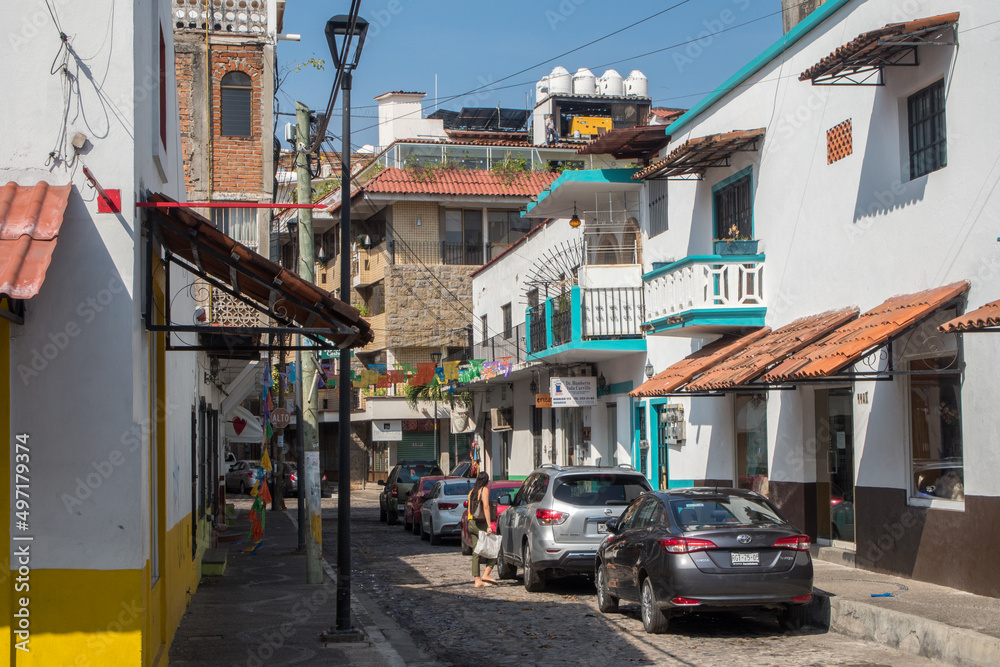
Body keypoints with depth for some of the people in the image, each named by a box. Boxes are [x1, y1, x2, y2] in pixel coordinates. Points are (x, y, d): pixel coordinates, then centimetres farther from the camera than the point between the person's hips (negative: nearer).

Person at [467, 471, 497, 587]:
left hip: (471, 524, 7)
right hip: (480, 524, -7)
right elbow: (486, 507, -16)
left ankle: (477, 580, 4)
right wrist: (489, 525, -19)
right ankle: (486, 575, -9)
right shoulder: (484, 490, -7)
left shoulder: (472, 491, 16)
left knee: (476, 552, 7)